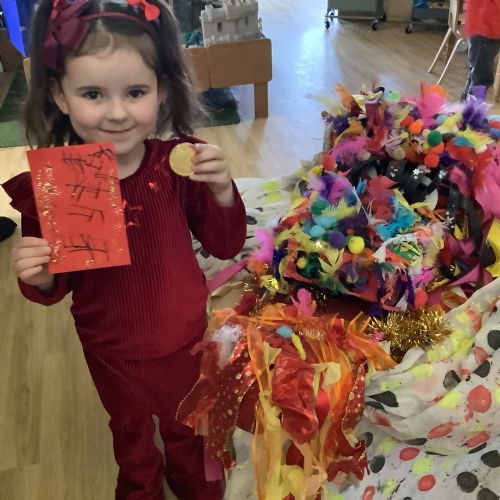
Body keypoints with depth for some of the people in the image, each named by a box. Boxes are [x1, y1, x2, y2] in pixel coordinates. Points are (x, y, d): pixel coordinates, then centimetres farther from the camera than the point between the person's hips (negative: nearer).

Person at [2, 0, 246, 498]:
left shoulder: (179, 163, -19)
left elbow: (225, 246, -9)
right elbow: (56, 288, -9)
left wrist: (221, 189, -26)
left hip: (186, 337, 0)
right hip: (112, 349, 0)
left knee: (187, 424, 29)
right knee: (131, 431, 30)